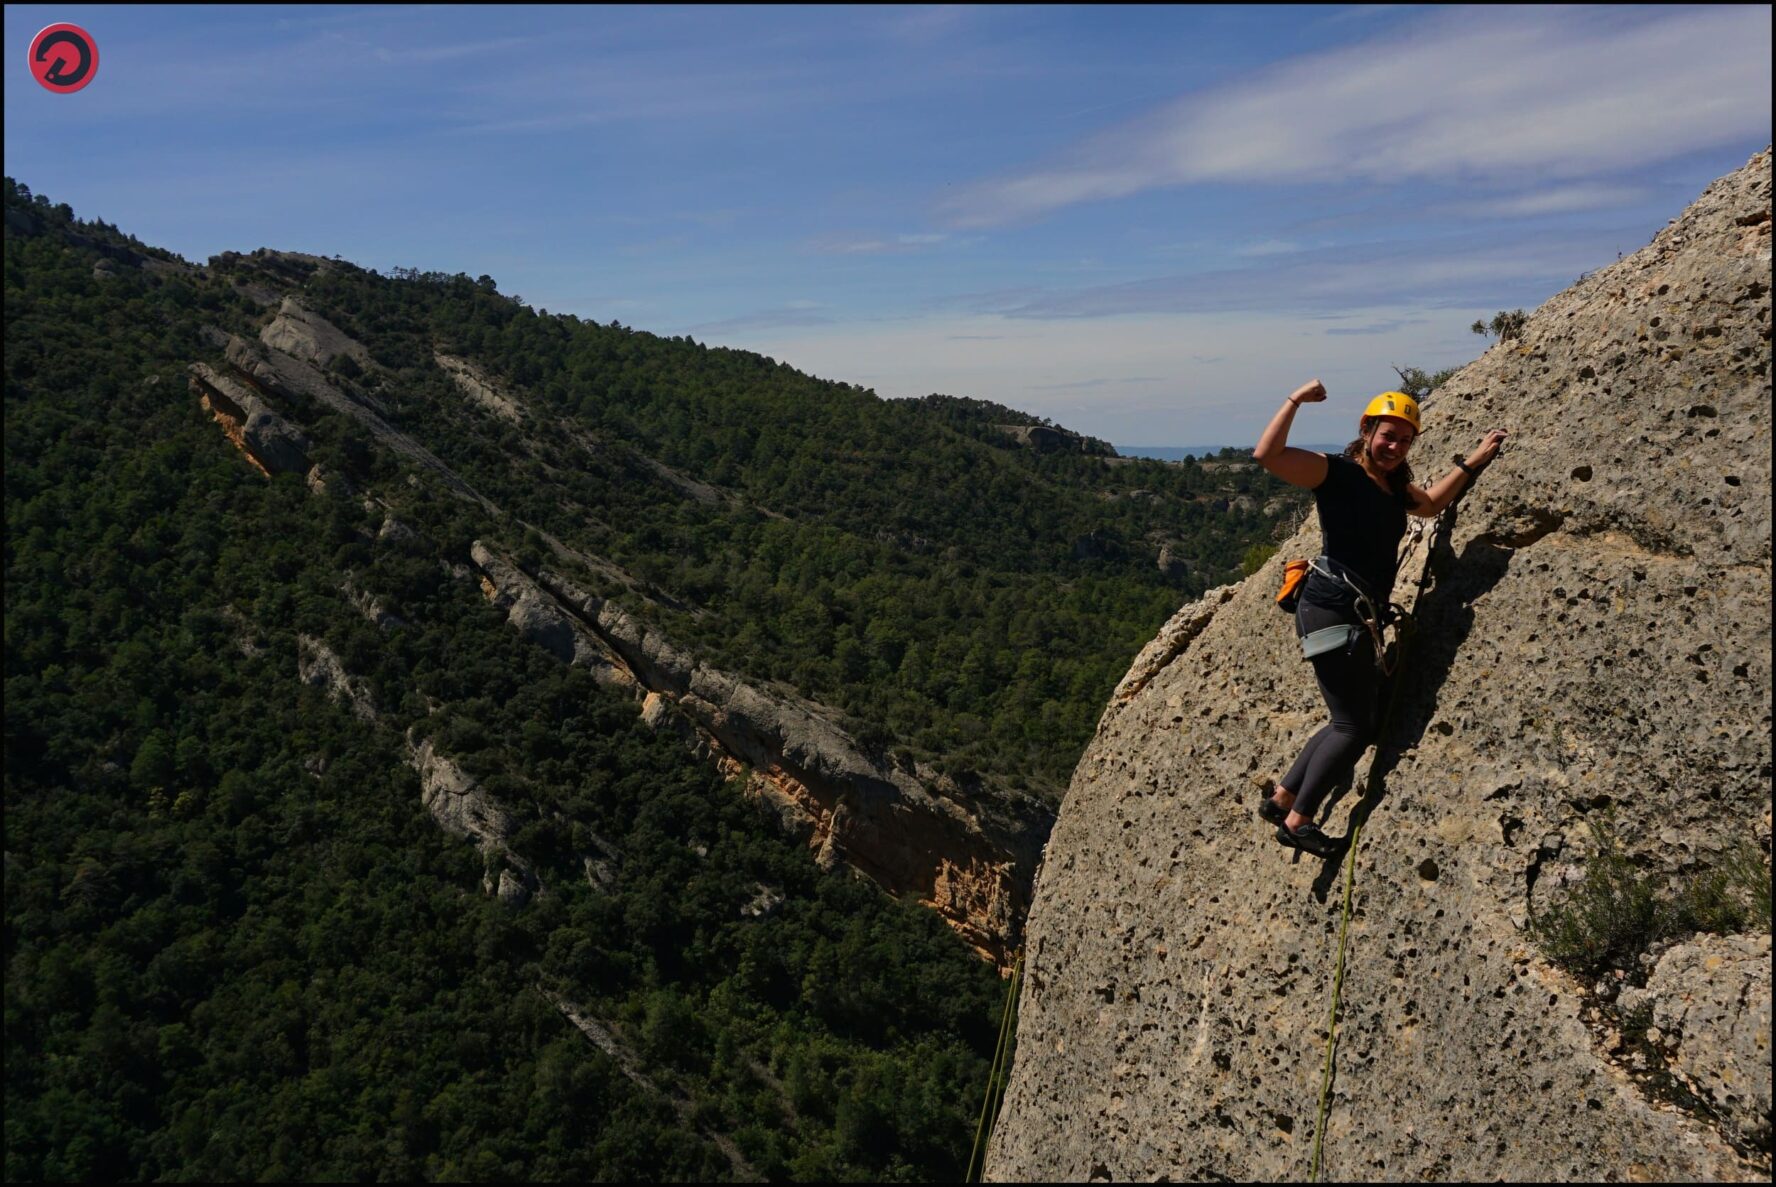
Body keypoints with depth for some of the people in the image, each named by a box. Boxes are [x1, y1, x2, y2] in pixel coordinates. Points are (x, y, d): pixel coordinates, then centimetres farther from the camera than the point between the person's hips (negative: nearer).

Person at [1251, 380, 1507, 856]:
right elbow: (1266, 454, -23)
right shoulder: (1334, 472, -8)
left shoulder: (1395, 487, 17)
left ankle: (1280, 798, 22)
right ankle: (1297, 821, 3)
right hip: (1330, 610, -10)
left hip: (1361, 617, 10)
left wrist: (1474, 461, 34)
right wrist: (1294, 401, -20)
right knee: (1354, 727, -7)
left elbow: (1431, 503, 39)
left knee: (1358, 722, 14)